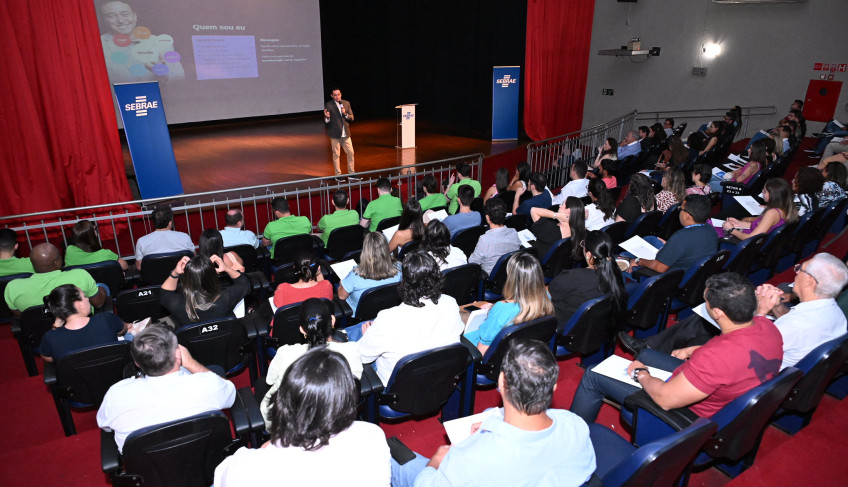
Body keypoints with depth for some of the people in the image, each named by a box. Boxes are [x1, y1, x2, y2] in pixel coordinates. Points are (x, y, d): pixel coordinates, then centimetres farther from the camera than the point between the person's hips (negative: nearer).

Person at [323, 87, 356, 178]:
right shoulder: (328, 105, -6)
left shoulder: (346, 103, 6)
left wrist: (345, 114, -13)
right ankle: (338, 174, 13)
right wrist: (327, 117, -28)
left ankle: (351, 172, 19)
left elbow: (352, 118, 7)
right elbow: (326, 122, -6)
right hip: (335, 134, -4)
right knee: (336, 154, 3)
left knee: (351, 153, 7)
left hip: (346, 133, 4)